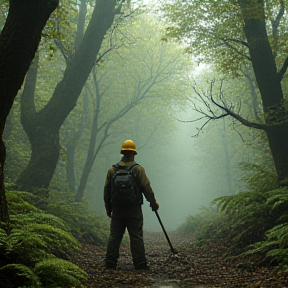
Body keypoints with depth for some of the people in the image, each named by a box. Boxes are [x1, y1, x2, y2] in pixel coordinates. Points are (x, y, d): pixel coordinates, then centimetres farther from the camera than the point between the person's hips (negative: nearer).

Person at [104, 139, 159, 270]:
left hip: (117, 210, 3)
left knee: (114, 236, 7)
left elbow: (106, 191, 8)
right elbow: (146, 188, -7)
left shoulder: (112, 170, 5)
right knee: (136, 236, 0)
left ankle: (110, 263, 6)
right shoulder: (138, 169, -6)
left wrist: (108, 208, 17)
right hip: (134, 210, -3)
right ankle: (140, 263, 1)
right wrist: (153, 203, 5)